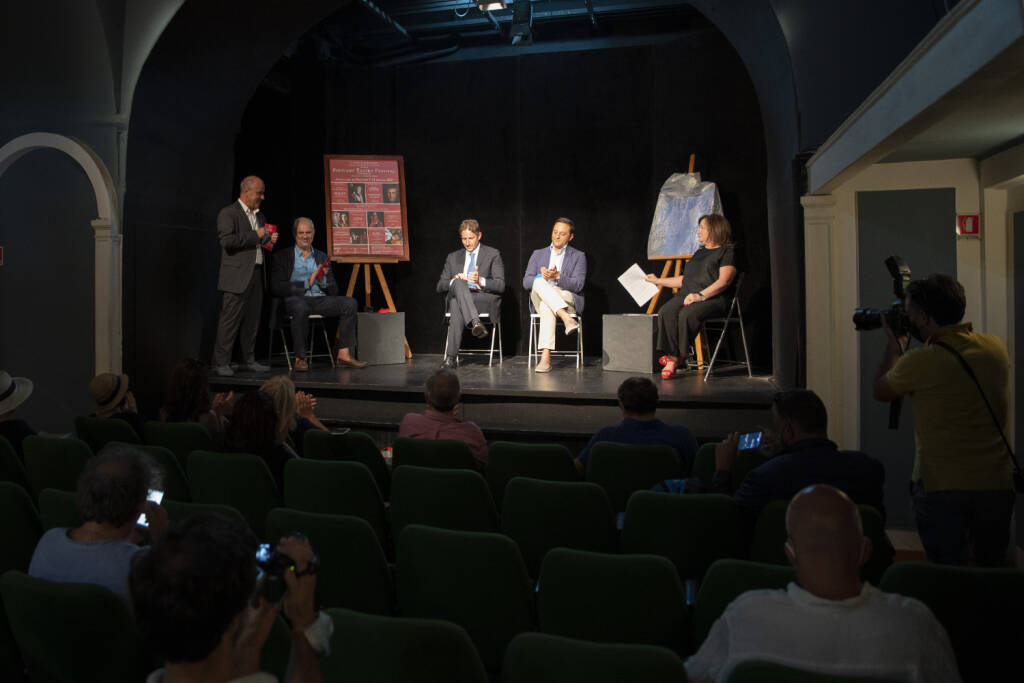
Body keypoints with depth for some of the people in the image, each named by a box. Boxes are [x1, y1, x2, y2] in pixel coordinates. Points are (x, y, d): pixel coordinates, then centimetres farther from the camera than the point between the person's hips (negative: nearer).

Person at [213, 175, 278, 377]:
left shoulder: (259, 215, 20)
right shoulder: (228, 214, -5)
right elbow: (227, 241, -18)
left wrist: (269, 240, 8)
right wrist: (256, 235, -15)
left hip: (257, 275, 8)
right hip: (237, 277, -7)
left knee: (252, 320, 10)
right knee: (230, 320, -6)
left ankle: (250, 360, 19)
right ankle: (222, 362, 0)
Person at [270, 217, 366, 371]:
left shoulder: (322, 257, 23)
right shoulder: (282, 257, 12)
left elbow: (334, 291, 17)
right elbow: (276, 288, -3)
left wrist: (323, 280, -6)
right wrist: (306, 284, -9)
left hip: (320, 300, 4)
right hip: (296, 299, -4)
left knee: (350, 303, -21)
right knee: (301, 308, -40)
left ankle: (344, 354, -22)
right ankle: (300, 358, -27)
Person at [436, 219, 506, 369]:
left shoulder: (493, 254, 13)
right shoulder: (453, 257, 23)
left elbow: (500, 285, 1)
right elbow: (440, 287, 15)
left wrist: (481, 281, -19)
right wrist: (454, 281, -8)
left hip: (484, 299, -2)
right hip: (456, 296, 2)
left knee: (457, 305, -35)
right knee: (458, 283, -35)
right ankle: (475, 322, -52)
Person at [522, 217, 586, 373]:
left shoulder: (578, 256, 13)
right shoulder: (538, 254, 22)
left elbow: (578, 285, -3)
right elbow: (526, 282, 8)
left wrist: (558, 276, -21)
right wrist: (542, 276, -15)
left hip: (568, 299, -2)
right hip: (540, 299, 2)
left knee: (546, 306, -37)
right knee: (539, 282, -35)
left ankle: (545, 357, -50)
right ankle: (567, 319, -50)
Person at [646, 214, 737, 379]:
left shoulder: (727, 252, 5)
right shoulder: (699, 252, 31)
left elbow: (724, 281, -9)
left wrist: (700, 295, -21)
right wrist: (658, 281, 34)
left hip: (712, 298, -6)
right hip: (686, 295, 7)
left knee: (687, 315, -37)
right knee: (665, 312, -26)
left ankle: (679, 357, -21)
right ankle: (673, 359, -30)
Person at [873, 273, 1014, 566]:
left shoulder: (919, 362, -16)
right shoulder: (997, 348, 0)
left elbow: (881, 391, 4)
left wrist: (894, 345, 15)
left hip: (942, 489, -5)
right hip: (997, 485, 5)